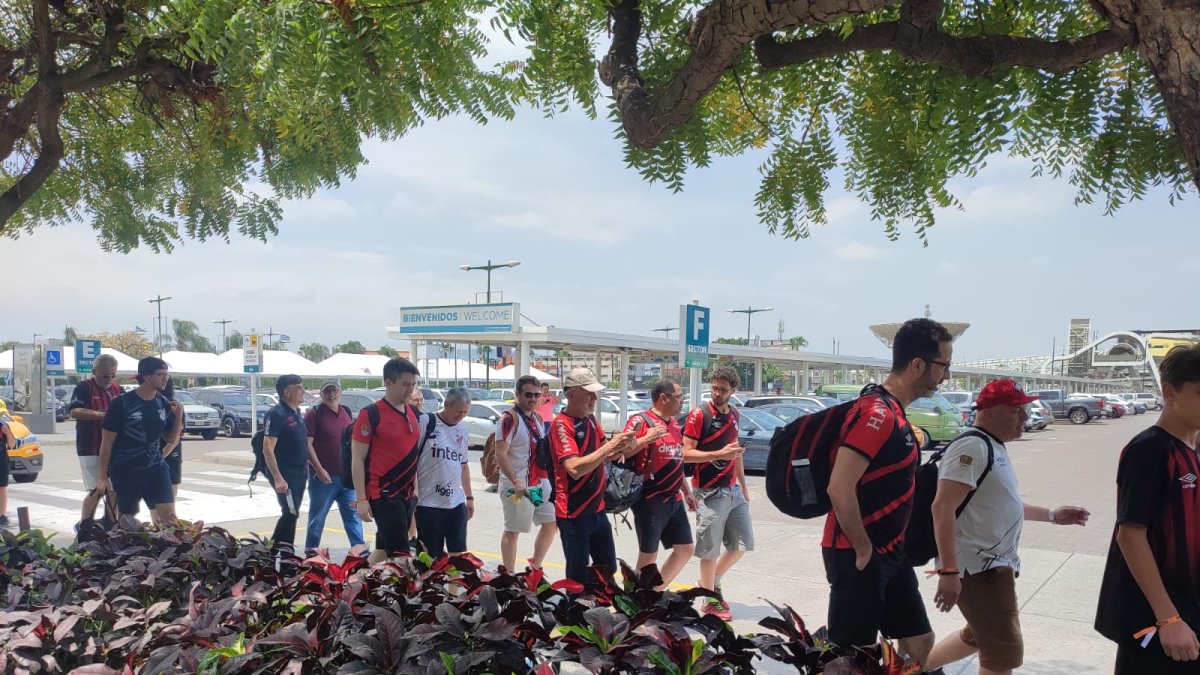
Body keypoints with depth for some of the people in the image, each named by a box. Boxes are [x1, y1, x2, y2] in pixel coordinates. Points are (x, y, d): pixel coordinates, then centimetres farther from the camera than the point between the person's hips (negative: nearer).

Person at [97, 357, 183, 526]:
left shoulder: (164, 404, 3)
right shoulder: (121, 403, -10)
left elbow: (171, 439, 10)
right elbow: (107, 442, -7)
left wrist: (178, 417, -7)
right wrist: (102, 476, -6)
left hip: (156, 469, 3)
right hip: (125, 472, -3)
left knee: (170, 517, -6)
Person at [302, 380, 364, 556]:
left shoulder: (346, 412, 12)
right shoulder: (314, 413, -6)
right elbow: (307, 444, -12)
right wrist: (319, 469, -18)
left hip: (347, 474, 5)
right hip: (324, 475, -5)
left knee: (353, 514, 6)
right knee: (318, 516, 7)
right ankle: (310, 553, 19)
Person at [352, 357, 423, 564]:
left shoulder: (414, 414, 10)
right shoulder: (371, 415, -10)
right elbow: (357, 459, -10)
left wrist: (415, 488, 17)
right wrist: (361, 499, -14)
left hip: (406, 494, 7)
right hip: (382, 494, -7)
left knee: (384, 549, 14)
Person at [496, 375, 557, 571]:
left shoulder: (538, 418, 11)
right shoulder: (510, 418, -15)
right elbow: (500, 455, -21)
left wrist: (546, 477, 17)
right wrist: (516, 481, -28)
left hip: (541, 483, 8)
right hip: (517, 486, -8)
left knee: (551, 523, 12)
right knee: (512, 531, 3)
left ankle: (535, 567, 28)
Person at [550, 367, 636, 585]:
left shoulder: (590, 419, 7)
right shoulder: (561, 424, -18)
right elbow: (575, 468, -28)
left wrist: (620, 448, -4)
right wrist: (610, 446, -28)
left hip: (597, 509, 8)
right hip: (574, 514, -8)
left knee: (608, 569, 17)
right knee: (578, 578, 1)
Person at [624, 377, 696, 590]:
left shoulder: (674, 423, 15)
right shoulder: (641, 421, -12)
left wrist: (687, 491, 24)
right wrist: (645, 440, -33)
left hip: (674, 500, 9)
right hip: (650, 501, -9)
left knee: (686, 549, 13)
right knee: (648, 555, 0)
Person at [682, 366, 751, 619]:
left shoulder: (733, 414, 10)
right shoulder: (699, 415, -11)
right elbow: (686, 454, -15)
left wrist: (743, 486, 21)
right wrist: (719, 454, -25)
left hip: (733, 491, 7)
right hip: (709, 492, -7)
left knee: (743, 543, 12)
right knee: (710, 549, 1)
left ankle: (713, 582, 32)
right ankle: (710, 600, 16)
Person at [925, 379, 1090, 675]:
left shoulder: (995, 447, 13)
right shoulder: (972, 447, -19)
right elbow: (943, 508, -27)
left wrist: (1052, 515, 24)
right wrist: (949, 572, -31)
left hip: (994, 563, 10)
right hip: (977, 568, -10)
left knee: (978, 638, 24)